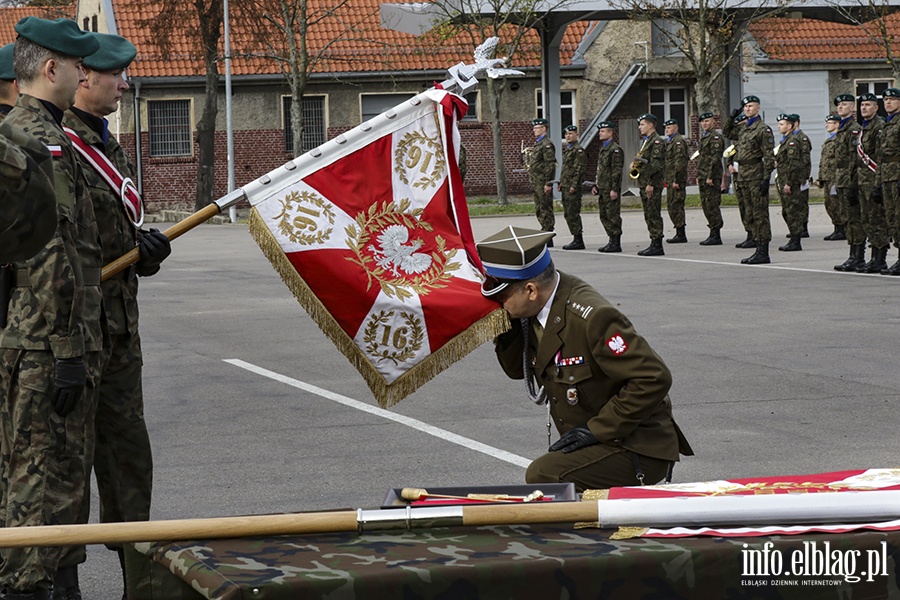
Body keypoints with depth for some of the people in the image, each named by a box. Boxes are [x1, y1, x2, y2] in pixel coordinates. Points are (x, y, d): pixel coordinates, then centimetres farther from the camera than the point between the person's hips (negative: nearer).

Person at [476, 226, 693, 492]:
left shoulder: (591, 318, -26)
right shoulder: (536, 310, 0)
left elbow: (654, 378, -27)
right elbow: (518, 369, 15)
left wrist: (597, 430, -22)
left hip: (639, 450, -9)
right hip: (599, 442, 9)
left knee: (543, 475, -25)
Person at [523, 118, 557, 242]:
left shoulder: (547, 144, -13)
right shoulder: (537, 144, 18)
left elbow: (550, 165, -18)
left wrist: (548, 183, -21)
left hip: (543, 183, -10)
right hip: (536, 183, 10)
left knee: (546, 209, -7)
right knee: (539, 209, 13)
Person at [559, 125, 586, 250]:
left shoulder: (578, 150, -10)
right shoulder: (566, 149, 19)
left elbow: (579, 169, -16)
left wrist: (574, 186, -20)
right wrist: (561, 183, 18)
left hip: (573, 187, -10)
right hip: (565, 187, 10)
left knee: (573, 214, -9)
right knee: (568, 214, 10)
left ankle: (578, 240, -7)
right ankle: (576, 239, 15)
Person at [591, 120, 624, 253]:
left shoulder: (615, 149, -11)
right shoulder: (603, 149, 19)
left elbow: (617, 171, -16)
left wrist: (614, 189, -20)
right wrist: (595, 185, 18)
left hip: (611, 189, -10)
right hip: (602, 188, 10)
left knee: (613, 215, -6)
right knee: (604, 216, 11)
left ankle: (616, 244, -3)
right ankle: (612, 241, 18)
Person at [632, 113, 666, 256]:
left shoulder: (657, 141, -11)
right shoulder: (645, 141, 20)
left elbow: (656, 164, -18)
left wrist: (650, 184, -22)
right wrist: (634, 164, 8)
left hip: (652, 184, -10)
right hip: (644, 184, 10)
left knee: (654, 214, -9)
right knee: (649, 215, 11)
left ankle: (657, 245, -8)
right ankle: (654, 244, 15)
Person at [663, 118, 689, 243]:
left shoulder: (679, 141, -11)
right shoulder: (669, 141, 21)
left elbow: (679, 162, -19)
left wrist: (676, 180, -22)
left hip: (676, 180, -11)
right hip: (670, 180, 11)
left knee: (676, 206, -10)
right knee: (671, 206, 12)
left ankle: (681, 235, -9)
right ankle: (679, 233, 17)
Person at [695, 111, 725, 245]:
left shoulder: (716, 137, -10)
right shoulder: (703, 137, 20)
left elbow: (715, 158, -17)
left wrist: (710, 177, -21)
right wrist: (699, 176, 19)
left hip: (712, 178, -10)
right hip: (703, 178, 10)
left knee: (712, 205, -9)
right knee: (706, 206, 10)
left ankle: (716, 236, -7)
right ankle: (713, 234, 15)